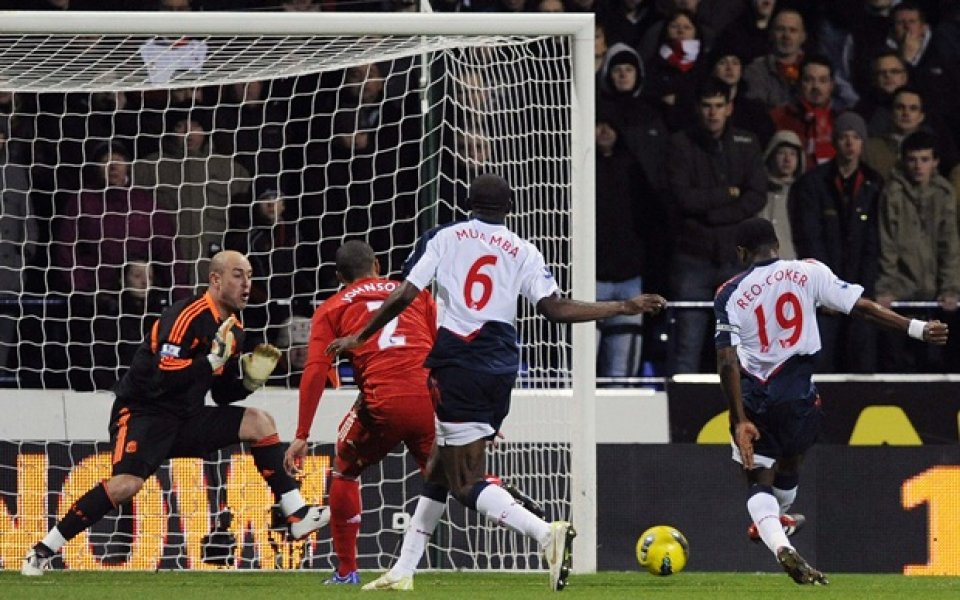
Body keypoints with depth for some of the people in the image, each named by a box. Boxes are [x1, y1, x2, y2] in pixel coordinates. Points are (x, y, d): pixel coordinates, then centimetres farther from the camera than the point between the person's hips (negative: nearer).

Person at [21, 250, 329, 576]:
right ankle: (43, 551, -19)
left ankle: (297, 516, 1)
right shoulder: (186, 317, -17)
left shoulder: (232, 328, 9)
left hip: (186, 417, 8)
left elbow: (223, 395, 16)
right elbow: (164, 378, -26)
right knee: (126, 484, -28)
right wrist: (213, 359, -27)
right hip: (144, 412, -8)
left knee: (260, 422, -2)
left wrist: (250, 379, -2)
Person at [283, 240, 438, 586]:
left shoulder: (332, 308, 18)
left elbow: (316, 372, 6)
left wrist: (302, 436, 4)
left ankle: (346, 571, 19)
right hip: (431, 398, 1)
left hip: (383, 403, -1)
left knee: (345, 471, 21)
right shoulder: (416, 294, 23)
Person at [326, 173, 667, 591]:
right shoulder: (523, 252, 8)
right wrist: (626, 308, 4)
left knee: (466, 484, -7)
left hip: (458, 365, -5)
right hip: (501, 368, 5)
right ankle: (403, 570, 21)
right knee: (439, 470, 18)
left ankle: (545, 532, -30)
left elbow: (404, 295, -2)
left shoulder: (443, 238, 4)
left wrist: (360, 337, 10)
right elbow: (554, 308, -3)